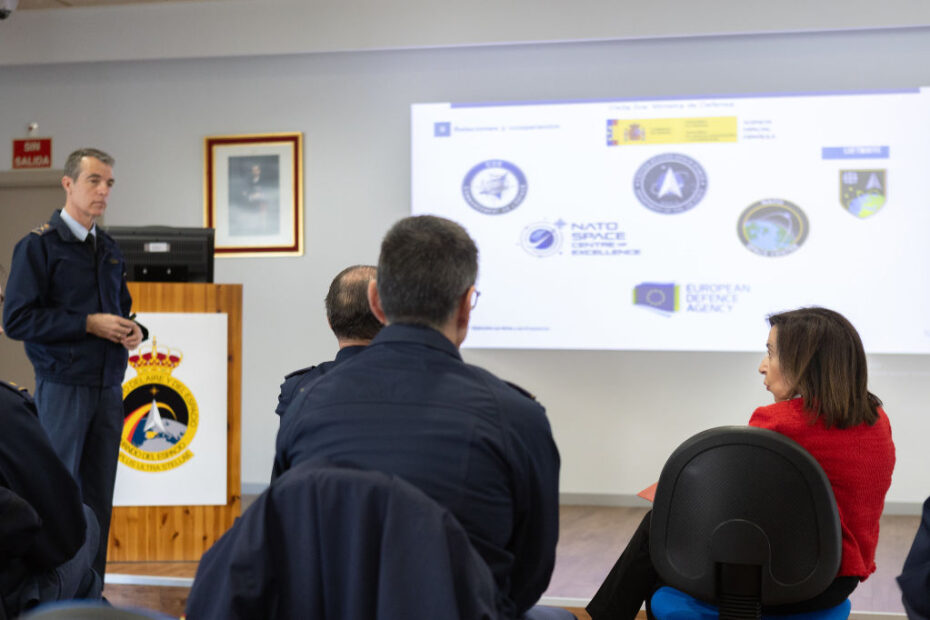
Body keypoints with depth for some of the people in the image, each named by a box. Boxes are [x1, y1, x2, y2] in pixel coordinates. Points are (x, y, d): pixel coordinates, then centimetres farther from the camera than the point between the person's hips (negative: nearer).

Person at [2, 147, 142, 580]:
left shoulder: (109, 249, 15)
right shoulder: (39, 245, -5)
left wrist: (130, 330, 3)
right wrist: (89, 324, -16)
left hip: (108, 386, 6)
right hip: (64, 386, -6)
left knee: (98, 497, 8)